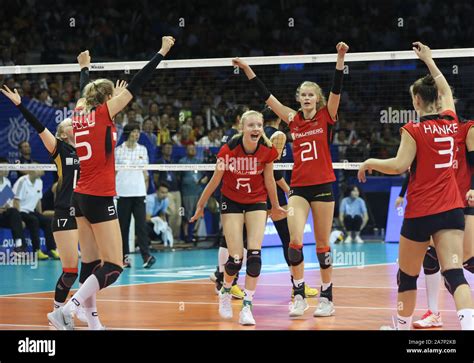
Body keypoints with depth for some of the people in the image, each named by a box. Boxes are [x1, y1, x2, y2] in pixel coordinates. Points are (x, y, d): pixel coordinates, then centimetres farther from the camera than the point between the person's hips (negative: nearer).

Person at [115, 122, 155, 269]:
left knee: (141, 224, -7)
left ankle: (146, 255, -12)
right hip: (123, 192, -1)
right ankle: (125, 257, 8)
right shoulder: (118, 150, 2)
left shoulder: (142, 149, 9)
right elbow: (113, 171, 4)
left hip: (139, 192, 1)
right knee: (123, 225, 1)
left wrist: (146, 190, 8)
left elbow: (145, 172, 13)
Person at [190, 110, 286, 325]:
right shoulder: (229, 150, -21)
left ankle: (247, 307, -6)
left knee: (254, 254, -14)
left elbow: (269, 179, 2)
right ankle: (225, 292, 25)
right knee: (236, 258, -7)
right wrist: (201, 206, 0)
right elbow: (215, 180, -8)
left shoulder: (267, 151, -15)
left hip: (257, 203, 2)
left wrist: (275, 206, 13)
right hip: (231, 202, -2)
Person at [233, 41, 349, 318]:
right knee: (295, 241, -10)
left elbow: (336, 89, -12)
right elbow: (267, 96, 8)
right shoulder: (294, 119, 8)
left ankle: (327, 298, 10)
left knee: (322, 244, 1)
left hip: (323, 186, -3)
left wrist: (341, 58, -24)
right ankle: (299, 296, -1)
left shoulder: (326, 117, 1)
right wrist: (247, 69, 4)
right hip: (299, 187, 3)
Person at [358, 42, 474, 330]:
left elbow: (399, 166, -17)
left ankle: (403, 326, 30)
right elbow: (445, 90, 26)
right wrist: (428, 60, 37)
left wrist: (370, 163, 0)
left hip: (420, 212, -4)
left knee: (407, 275, 15)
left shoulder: (414, 130, -8)